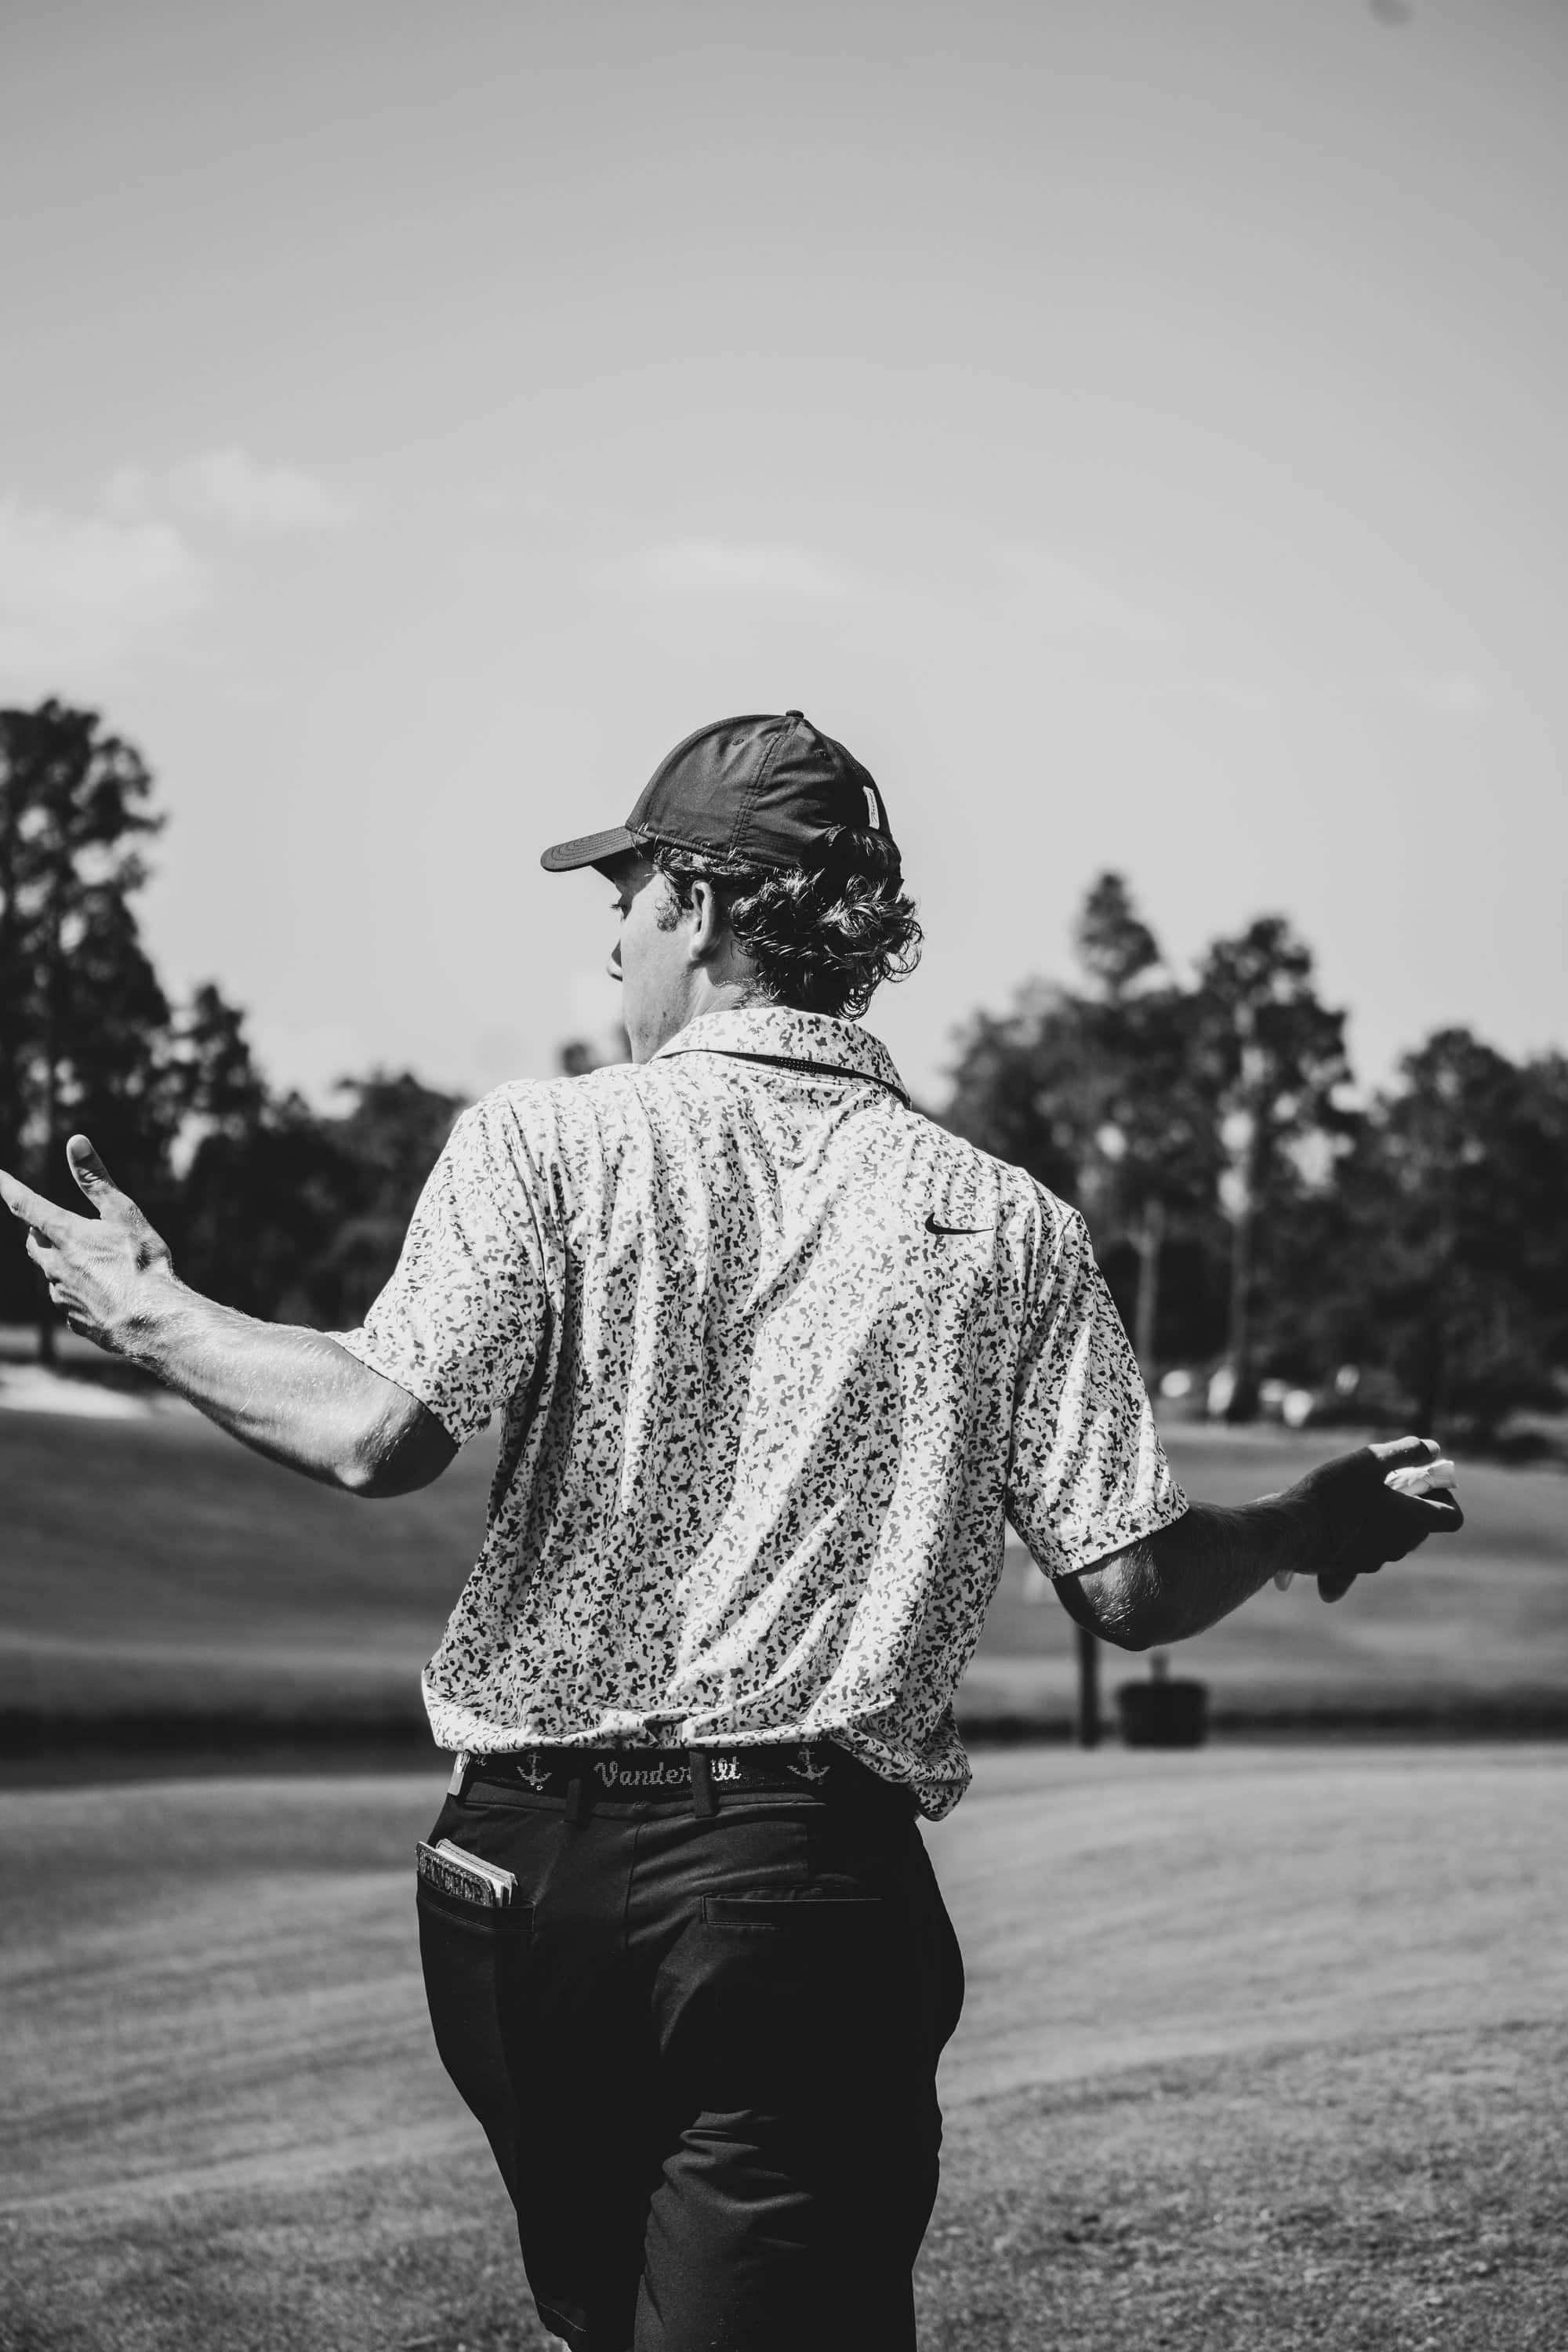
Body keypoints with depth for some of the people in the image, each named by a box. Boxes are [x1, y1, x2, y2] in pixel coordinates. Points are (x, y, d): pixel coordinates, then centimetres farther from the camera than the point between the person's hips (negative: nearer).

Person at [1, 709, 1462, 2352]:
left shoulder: (544, 1140, -1)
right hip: (815, 1885, -1)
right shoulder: (1008, 1227, 3)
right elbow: (1131, 1585, 0)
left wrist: (150, 1319, 1)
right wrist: (1317, 1526, 19)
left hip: (524, 1856, 1)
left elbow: (382, 1434, -15)